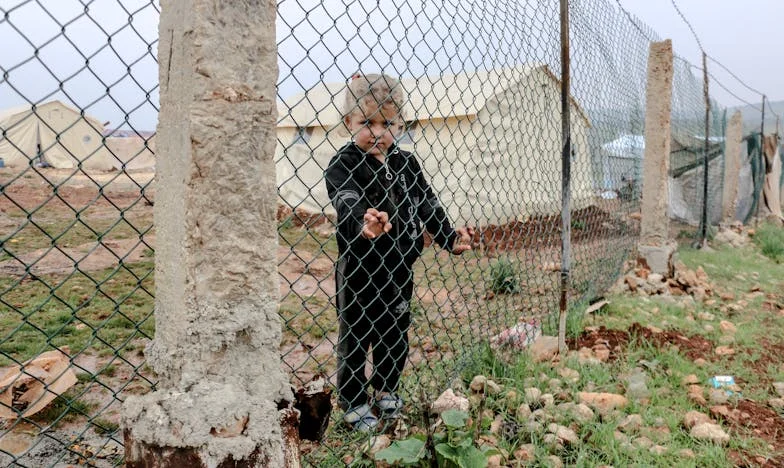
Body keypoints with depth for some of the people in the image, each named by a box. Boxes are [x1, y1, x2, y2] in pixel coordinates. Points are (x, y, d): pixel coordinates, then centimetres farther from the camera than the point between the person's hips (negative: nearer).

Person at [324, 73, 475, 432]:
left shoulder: (406, 163, 4)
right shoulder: (343, 165, -13)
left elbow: (427, 204, 8)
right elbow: (346, 201, -32)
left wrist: (450, 238, -3)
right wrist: (364, 221, -53)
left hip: (399, 266, 5)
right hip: (358, 267, -5)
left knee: (396, 331, 17)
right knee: (355, 335, 7)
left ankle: (386, 391, 39)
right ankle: (354, 405, 24)